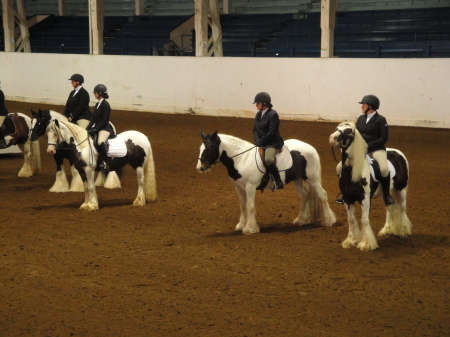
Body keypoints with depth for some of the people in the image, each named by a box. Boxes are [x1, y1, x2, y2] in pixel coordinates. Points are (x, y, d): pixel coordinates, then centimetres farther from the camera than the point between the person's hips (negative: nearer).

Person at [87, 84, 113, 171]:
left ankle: (105, 162, -26)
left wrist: (95, 130, -20)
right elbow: (93, 119, 15)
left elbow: (104, 121, -16)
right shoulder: (97, 104, 13)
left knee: (100, 142, -36)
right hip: (96, 128, 10)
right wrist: (87, 129, 3)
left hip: (104, 128, -10)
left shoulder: (105, 105, -12)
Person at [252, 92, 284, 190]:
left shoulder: (273, 114, -13)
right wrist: (257, 140, -4)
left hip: (272, 143, -9)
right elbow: (255, 129, 14)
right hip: (261, 143, 9)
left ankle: (278, 182, -23)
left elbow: (272, 132, -17)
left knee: (268, 159, -32)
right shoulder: (258, 114, 12)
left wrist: (261, 141, -16)